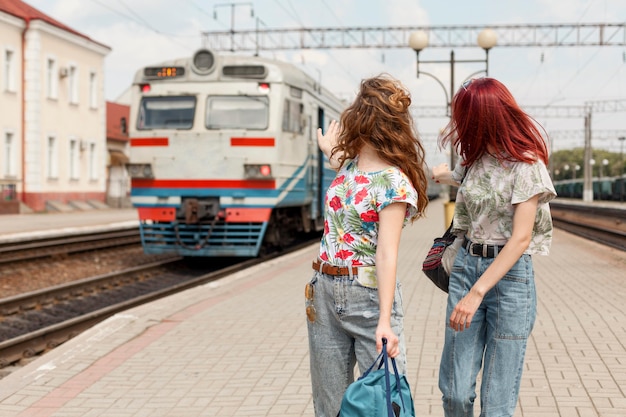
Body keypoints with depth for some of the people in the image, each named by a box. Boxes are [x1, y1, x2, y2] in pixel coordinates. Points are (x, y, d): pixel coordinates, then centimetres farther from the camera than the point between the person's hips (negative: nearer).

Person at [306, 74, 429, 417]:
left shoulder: (394, 183, -15)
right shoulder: (348, 163, 8)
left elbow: (387, 254, -20)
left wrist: (385, 320, -26)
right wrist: (332, 154, 34)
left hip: (369, 297, -7)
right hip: (324, 292, 7)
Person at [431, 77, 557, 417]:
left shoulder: (526, 164, -10)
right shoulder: (474, 157, 9)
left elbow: (521, 239, -17)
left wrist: (476, 294, -23)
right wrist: (442, 175, 56)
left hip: (510, 274, -5)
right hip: (466, 265, 6)